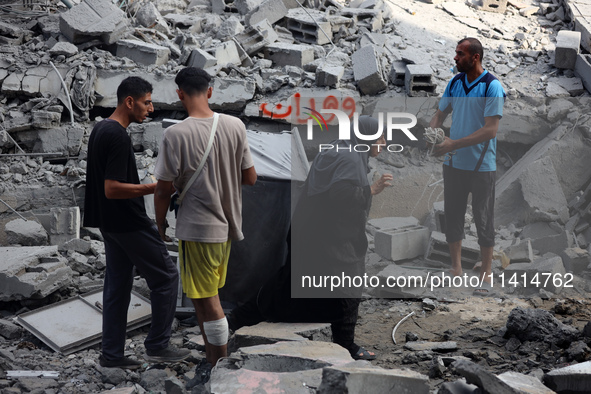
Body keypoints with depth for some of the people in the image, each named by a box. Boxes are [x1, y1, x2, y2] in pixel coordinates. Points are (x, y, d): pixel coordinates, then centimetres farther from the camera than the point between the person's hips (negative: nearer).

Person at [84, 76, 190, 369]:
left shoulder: (100, 130, 11)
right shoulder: (118, 136, -21)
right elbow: (112, 189, -26)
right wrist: (156, 188, -24)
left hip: (110, 222, 10)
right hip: (129, 223, -10)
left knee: (117, 284, 12)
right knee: (166, 276, 1)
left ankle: (112, 354, 16)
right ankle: (157, 345, 9)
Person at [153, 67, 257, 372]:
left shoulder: (175, 134, -17)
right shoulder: (236, 125, -3)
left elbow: (163, 189, -12)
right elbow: (250, 178, 3)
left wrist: (160, 222, 5)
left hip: (196, 229, -6)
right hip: (227, 224, 6)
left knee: (206, 302, 4)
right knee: (206, 298, 20)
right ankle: (213, 360, 32)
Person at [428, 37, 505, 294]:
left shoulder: (492, 87, -14)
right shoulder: (455, 82, 5)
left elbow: (490, 130, -20)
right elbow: (440, 114, 13)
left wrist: (455, 144, -23)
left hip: (482, 165, -5)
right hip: (454, 164, 6)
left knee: (483, 219, 4)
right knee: (452, 215, 11)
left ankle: (486, 273, 17)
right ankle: (456, 269, 25)